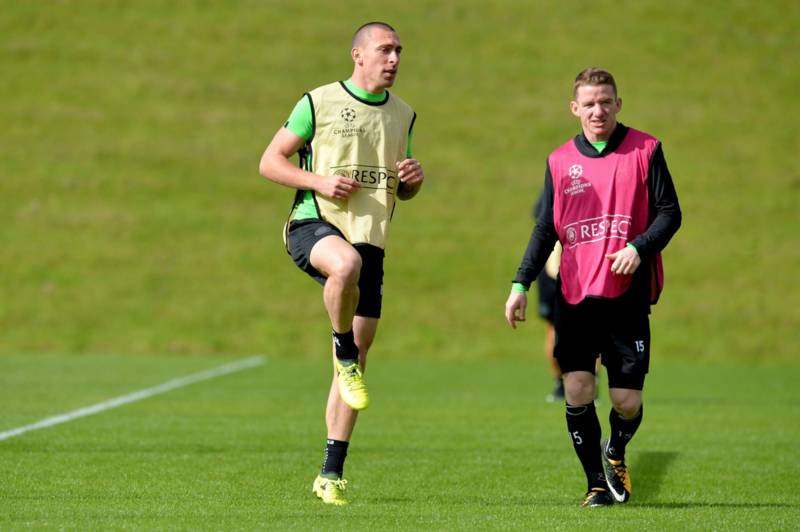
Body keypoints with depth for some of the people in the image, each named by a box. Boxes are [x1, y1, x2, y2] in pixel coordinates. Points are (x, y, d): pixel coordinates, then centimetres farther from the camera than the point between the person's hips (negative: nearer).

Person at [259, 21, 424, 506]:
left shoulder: (402, 114, 15)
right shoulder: (319, 103, -1)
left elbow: (403, 191, 25)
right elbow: (270, 162, 0)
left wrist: (414, 180, 1)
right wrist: (320, 181, -15)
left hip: (370, 238, 5)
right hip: (315, 224, -5)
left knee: (359, 355, 2)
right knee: (347, 263, -42)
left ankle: (332, 473, 9)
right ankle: (343, 352, -15)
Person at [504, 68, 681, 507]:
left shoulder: (644, 150, 2)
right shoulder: (560, 161, 9)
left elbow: (669, 212, 1)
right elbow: (545, 229, 12)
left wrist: (638, 248, -16)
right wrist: (521, 283, 3)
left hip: (628, 294, -2)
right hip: (575, 294, 2)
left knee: (627, 399, -2)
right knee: (577, 387, -9)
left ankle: (616, 452, 31)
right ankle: (597, 483, 4)